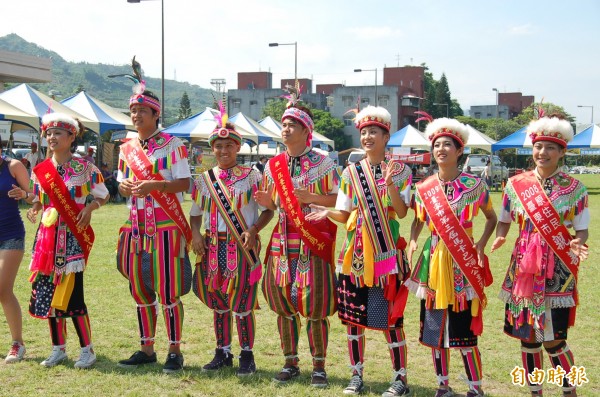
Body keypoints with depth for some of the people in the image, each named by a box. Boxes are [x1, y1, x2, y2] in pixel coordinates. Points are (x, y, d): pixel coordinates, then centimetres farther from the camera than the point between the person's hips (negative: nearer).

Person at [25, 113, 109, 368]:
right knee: (49, 293, 7)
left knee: (72, 292, -9)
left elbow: (103, 195, 3)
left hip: (73, 236, -5)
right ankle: (58, 349, 19)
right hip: (48, 237, 5)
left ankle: (87, 350, 3)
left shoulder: (84, 168, -3)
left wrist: (90, 208, -16)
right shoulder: (40, 170, 9)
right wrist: (34, 209, -5)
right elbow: (39, 201, 17)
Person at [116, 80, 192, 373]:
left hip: (165, 225, -6)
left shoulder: (172, 145, -3)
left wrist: (153, 185, -22)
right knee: (139, 290, 9)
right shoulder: (127, 148, 13)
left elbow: (184, 183, -9)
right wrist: (125, 186, -6)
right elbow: (121, 185, 18)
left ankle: (175, 350, 3)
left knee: (168, 290, -6)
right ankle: (147, 349, 20)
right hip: (136, 225, 6)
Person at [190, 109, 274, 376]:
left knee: (242, 302, -3)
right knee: (218, 302, 11)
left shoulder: (252, 176, -1)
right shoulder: (204, 179, 9)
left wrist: (253, 230, -15)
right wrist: (195, 234, -4)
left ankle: (247, 355, 9)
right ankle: (223, 352, 24)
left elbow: (268, 210, 0)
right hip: (213, 247, 4)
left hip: (243, 247, -4)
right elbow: (196, 213, 14)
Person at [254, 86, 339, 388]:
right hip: (282, 242, 5)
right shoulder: (273, 165, 10)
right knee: (283, 303, 7)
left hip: (314, 243, -4)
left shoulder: (322, 164, -3)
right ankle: (290, 363, 21)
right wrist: (265, 201, -5)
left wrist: (311, 197, -17)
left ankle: (319, 366, 10)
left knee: (315, 306, -3)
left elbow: (341, 200, -4)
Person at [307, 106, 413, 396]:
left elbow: (402, 212, -10)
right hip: (354, 252, 3)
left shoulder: (400, 170, -1)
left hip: (386, 252, -3)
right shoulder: (351, 172, 7)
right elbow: (345, 214, 7)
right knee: (353, 315, 7)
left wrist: (390, 184, -24)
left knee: (390, 315, -3)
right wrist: (328, 212, -12)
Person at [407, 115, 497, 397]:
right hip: (434, 260, 3)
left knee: (464, 326, -3)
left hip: (464, 261, -3)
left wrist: (482, 243, -9)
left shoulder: (474, 185, -3)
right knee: (435, 325, 7)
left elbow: (492, 217, 7)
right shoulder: (423, 189, 3)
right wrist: (412, 242, -6)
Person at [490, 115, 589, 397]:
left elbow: (582, 229, -1)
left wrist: (576, 244, -23)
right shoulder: (516, 184, 2)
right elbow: (504, 220, 9)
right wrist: (499, 238, -12)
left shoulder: (574, 188, -2)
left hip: (557, 271, -2)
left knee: (553, 339, -4)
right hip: (523, 267, 3)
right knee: (527, 336, 9)